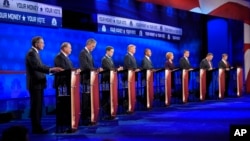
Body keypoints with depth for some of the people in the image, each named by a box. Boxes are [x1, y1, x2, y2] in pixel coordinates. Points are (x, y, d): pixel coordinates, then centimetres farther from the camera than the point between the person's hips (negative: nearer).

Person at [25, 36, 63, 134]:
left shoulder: (35, 53, 18)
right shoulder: (31, 53, -14)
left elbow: (40, 66, 17)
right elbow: (36, 67, -27)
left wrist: (53, 69, 9)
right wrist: (51, 70, -35)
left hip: (38, 83, 10)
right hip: (35, 84, -10)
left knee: (38, 106, 12)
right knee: (36, 107, -7)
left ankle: (37, 127, 17)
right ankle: (36, 128, -3)